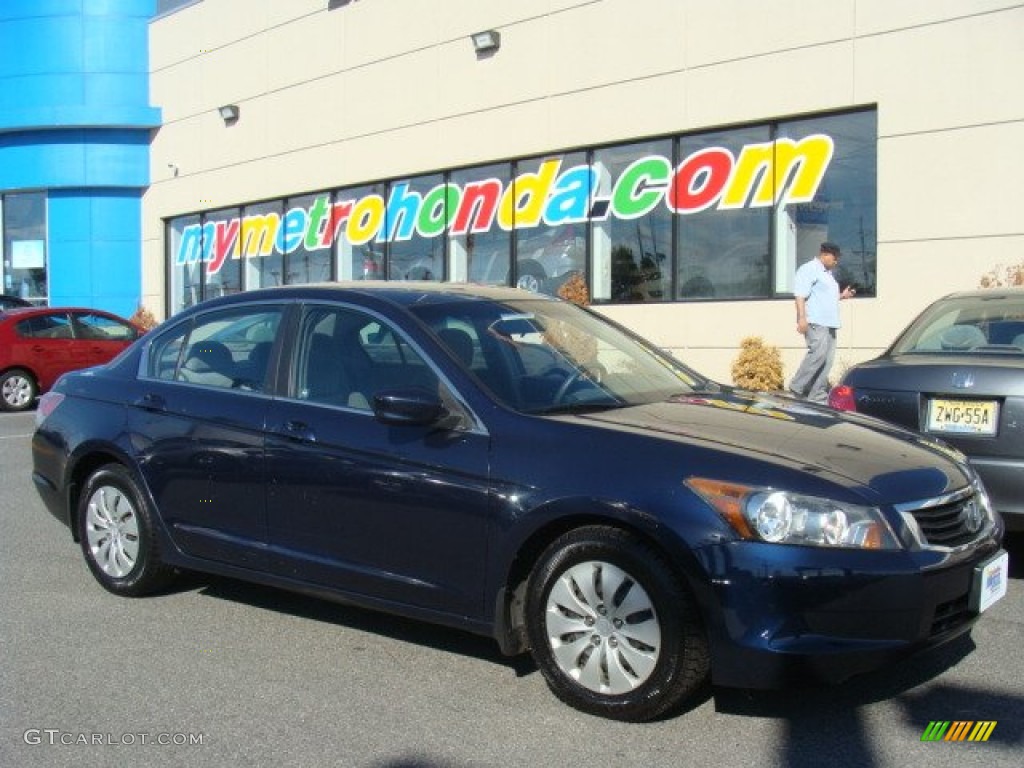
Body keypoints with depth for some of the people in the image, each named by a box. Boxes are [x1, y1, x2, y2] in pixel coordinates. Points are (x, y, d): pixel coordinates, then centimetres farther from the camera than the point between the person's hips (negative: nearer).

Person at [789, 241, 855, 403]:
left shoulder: (828, 273, 25)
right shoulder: (809, 269, -4)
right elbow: (800, 295, -13)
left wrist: (842, 295, 18)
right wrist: (802, 318, -22)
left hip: (829, 323, 10)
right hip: (815, 322, -10)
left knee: (827, 359, 3)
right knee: (818, 353, -20)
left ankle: (817, 395, 3)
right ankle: (797, 387, -11)